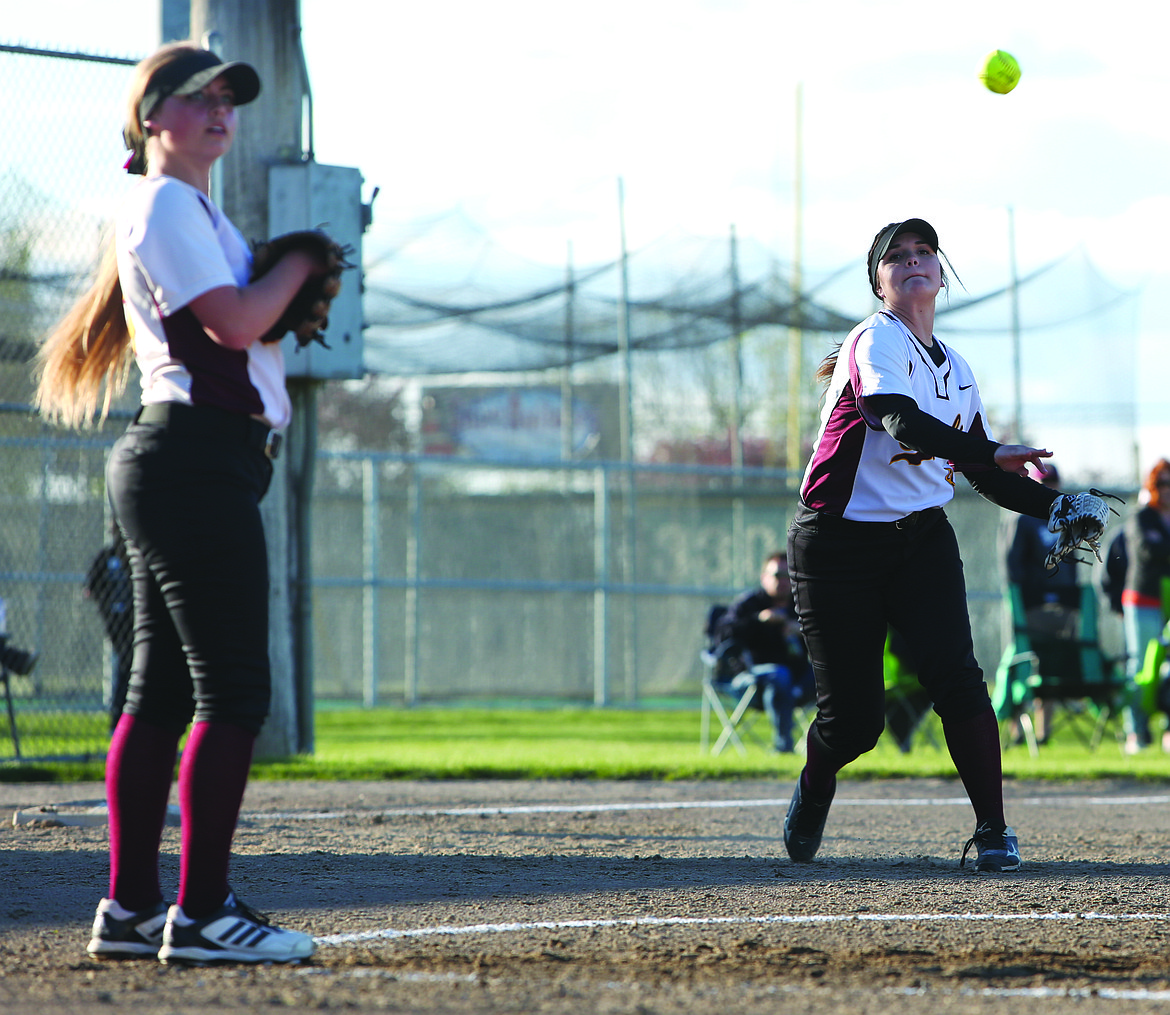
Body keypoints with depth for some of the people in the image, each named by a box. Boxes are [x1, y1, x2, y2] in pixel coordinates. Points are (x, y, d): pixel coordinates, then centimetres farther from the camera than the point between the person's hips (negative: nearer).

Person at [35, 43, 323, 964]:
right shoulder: (165, 207, -8)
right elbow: (234, 322, -18)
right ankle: (201, 914, -14)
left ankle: (131, 909, 12)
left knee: (163, 690, 10)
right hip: (195, 459, -11)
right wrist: (302, 258, -3)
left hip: (171, 467, 11)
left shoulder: (197, 213, 23)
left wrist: (299, 292, 6)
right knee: (234, 689, -12)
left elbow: (246, 327, 23)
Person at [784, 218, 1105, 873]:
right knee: (854, 719, -3)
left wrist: (1054, 505, 1)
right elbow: (903, 423, -29)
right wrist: (990, 452, -38)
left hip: (922, 537, 5)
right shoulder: (877, 342, -12)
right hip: (841, 543, -5)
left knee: (956, 677, -17)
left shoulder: (955, 370, 12)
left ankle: (994, 831, -10)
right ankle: (814, 789, 30)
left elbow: (984, 474, 16)